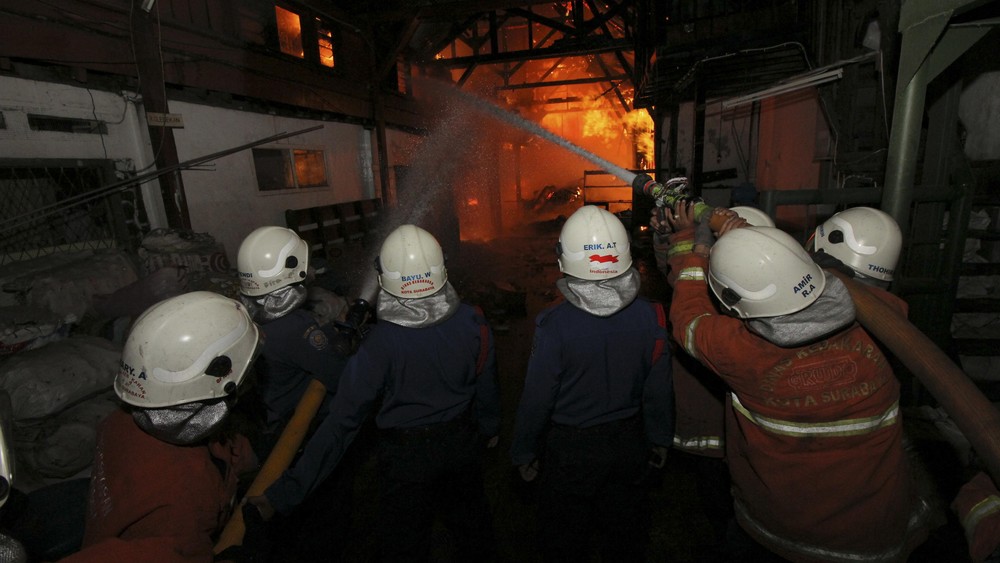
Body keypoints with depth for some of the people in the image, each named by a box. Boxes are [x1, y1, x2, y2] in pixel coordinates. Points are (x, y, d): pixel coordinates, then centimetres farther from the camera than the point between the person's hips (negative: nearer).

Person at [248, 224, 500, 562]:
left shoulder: (379, 342, -27)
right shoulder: (472, 322, -18)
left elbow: (342, 421, -25)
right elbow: (487, 386, -4)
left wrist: (285, 492, -17)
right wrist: (490, 427, 16)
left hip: (406, 456, -2)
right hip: (463, 443, 3)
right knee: (471, 521, 28)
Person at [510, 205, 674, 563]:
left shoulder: (554, 325, -26)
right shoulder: (649, 315, -15)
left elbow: (536, 399, -18)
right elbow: (659, 389, -5)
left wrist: (523, 453, -1)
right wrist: (660, 439, 13)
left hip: (569, 451, -3)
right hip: (628, 443, 4)